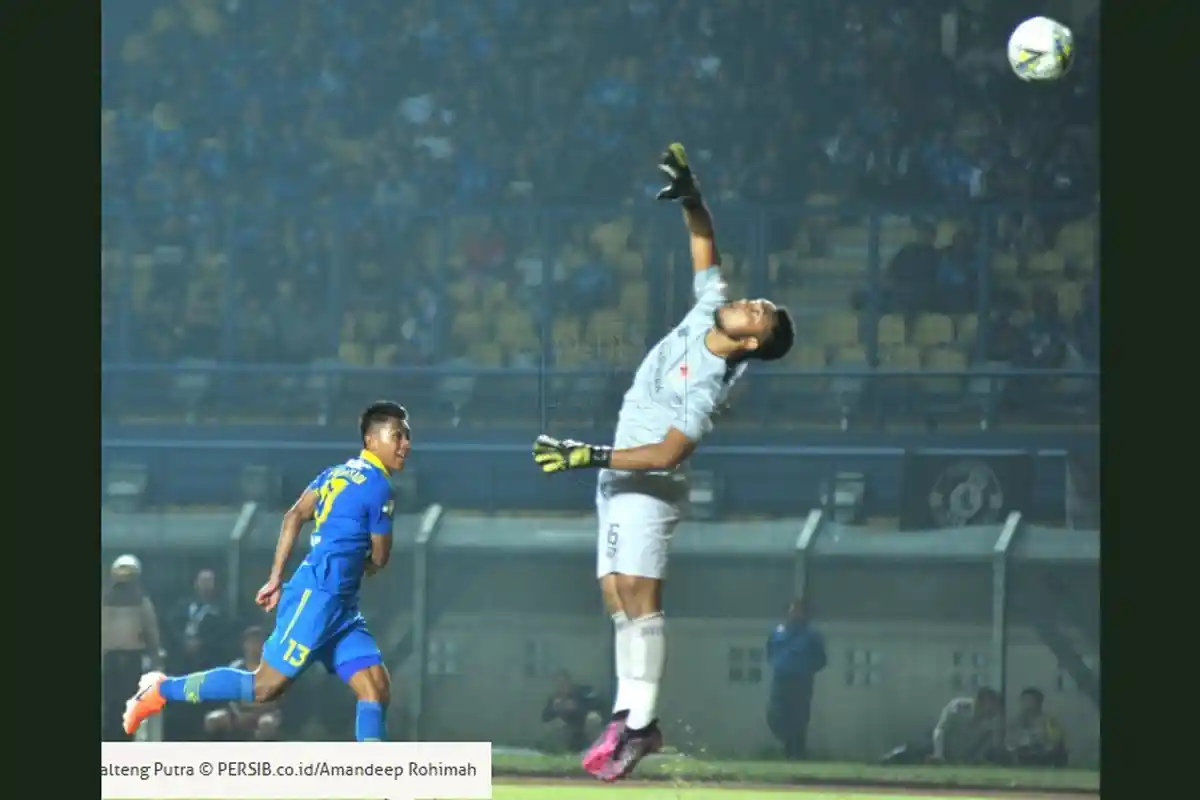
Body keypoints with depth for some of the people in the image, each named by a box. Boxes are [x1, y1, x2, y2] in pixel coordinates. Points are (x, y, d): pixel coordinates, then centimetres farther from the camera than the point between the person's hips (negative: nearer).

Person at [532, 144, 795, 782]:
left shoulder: (707, 383, -22)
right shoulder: (708, 308, 0)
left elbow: (670, 452, -25)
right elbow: (704, 245, 13)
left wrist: (589, 456, -25)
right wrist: (689, 195, 0)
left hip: (647, 486, -10)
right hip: (618, 482, 10)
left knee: (638, 594, -18)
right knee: (617, 597, 4)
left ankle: (641, 723, -22)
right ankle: (628, 714, 2)